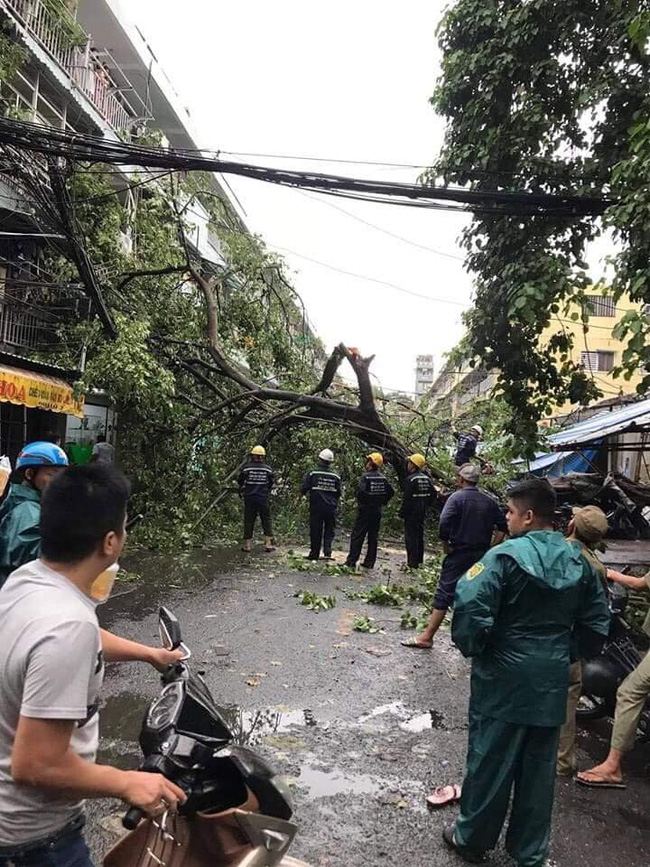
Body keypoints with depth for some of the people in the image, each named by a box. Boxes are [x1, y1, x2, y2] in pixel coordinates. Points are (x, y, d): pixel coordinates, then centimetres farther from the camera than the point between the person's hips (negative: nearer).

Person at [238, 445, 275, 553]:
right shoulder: (267, 468, -2)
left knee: (249, 521, 7)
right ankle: (268, 544, 4)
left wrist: (242, 488, 24)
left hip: (250, 498, 0)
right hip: (263, 499, 0)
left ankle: (247, 545, 9)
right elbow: (271, 483, 6)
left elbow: (240, 480, 3)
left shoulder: (247, 468, -5)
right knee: (267, 521, 8)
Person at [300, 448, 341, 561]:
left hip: (316, 507, -1)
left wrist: (307, 494, 15)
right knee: (329, 531, 11)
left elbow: (303, 489, -7)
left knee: (315, 531, 7)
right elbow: (338, 493, 7)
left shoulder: (313, 473, -8)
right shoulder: (336, 476, 0)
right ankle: (327, 552, -4)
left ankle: (314, 554, 13)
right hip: (331, 508, 1)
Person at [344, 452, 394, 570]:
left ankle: (351, 561, -2)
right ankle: (369, 562, 13)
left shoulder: (366, 476, -13)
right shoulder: (383, 478, 3)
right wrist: (382, 502, 10)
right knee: (373, 537, 11)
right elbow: (391, 491, 2)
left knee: (357, 536, -1)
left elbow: (361, 492, -23)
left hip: (365, 510, -5)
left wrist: (360, 502, -6)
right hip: (377, 511, 5)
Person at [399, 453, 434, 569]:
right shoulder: (426, 479, 8)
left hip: (411, 513, -8)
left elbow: (407, 498, -19)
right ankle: (419, 560, 24)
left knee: (411, 536, -2)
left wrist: (402, 513, -12)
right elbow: (433, 493, 12)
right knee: (419, 535, 16)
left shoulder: (410, 479, -17)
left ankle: (412, 562, -1)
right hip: (422, 512, 8)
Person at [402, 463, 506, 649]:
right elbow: (503, 527, 6)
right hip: (482, 556, 5)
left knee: (444, 595, -2)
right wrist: (490, 548, 10)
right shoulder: (490, 501, 7)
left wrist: (446, 546, -7)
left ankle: (427, 637, 2)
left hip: (459, 555, -5)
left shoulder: (457, 497, -8)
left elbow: (444, 524, -20)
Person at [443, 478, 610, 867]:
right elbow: (598, 622, 8)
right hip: (553, 681, 5)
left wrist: (471, 648, -9)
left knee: (491, 760, 11)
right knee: (539, 768, 18)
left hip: (504, 679, -5)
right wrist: (566, 655, 17)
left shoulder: (506, 555, -20)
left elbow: (471, 609, -26)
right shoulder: (579, 561, 0)